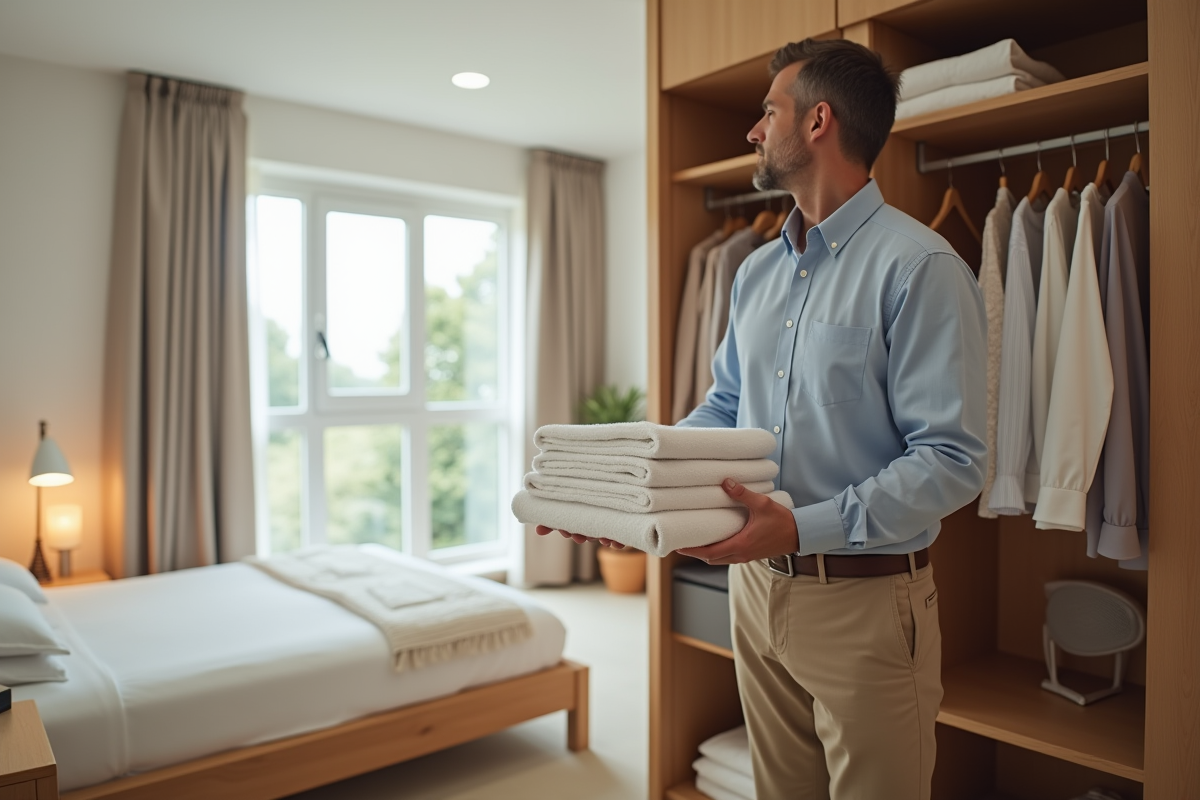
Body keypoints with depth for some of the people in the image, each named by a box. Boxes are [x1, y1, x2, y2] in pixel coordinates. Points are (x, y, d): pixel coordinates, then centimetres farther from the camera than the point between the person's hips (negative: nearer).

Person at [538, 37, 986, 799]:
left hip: (865, 599, -6)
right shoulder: (757, 271, 10)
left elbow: (952, 460, -19)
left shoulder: (920, 265, -14)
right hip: (756, 585, 7)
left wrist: (806, 528, -29)